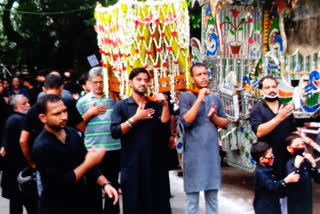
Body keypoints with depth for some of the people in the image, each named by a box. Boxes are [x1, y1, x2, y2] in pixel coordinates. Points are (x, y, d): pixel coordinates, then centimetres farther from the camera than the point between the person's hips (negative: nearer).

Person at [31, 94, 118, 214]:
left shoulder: (72, 134, -1)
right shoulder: (41, 147, -21)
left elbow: (88, 164, 7)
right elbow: (59, 184, -24)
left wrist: (105, 184, -9)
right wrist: (89, 163, -20)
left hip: (81, 202, 6)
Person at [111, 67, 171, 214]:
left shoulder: (156, 105, 11)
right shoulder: (121, 106, 2)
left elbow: (164, 124, -6)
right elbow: (115, 132, -10)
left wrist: (165, 104, -18)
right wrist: (135, 118, -14)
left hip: (154, 161, 3)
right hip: (132, 162, -2)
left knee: (158, 201, 7)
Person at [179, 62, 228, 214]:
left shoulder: (215, 98, 11)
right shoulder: (186, 97, -5)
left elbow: (225, 123, 11)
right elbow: (186, 121, -18)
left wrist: (213, 117, -9)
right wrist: (199, 99, -18)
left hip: (212, 152, 5)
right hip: (193, 154, -5)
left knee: (213, 193, 14)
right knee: (192, 194, 3)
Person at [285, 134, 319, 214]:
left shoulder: (306, 161, 0)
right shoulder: (290, 163, -18)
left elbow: (315, 175, 0)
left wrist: (313, 164, -15)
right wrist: (296, 165, -37)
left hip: (307, 197, 6)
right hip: (295, 199, -6)